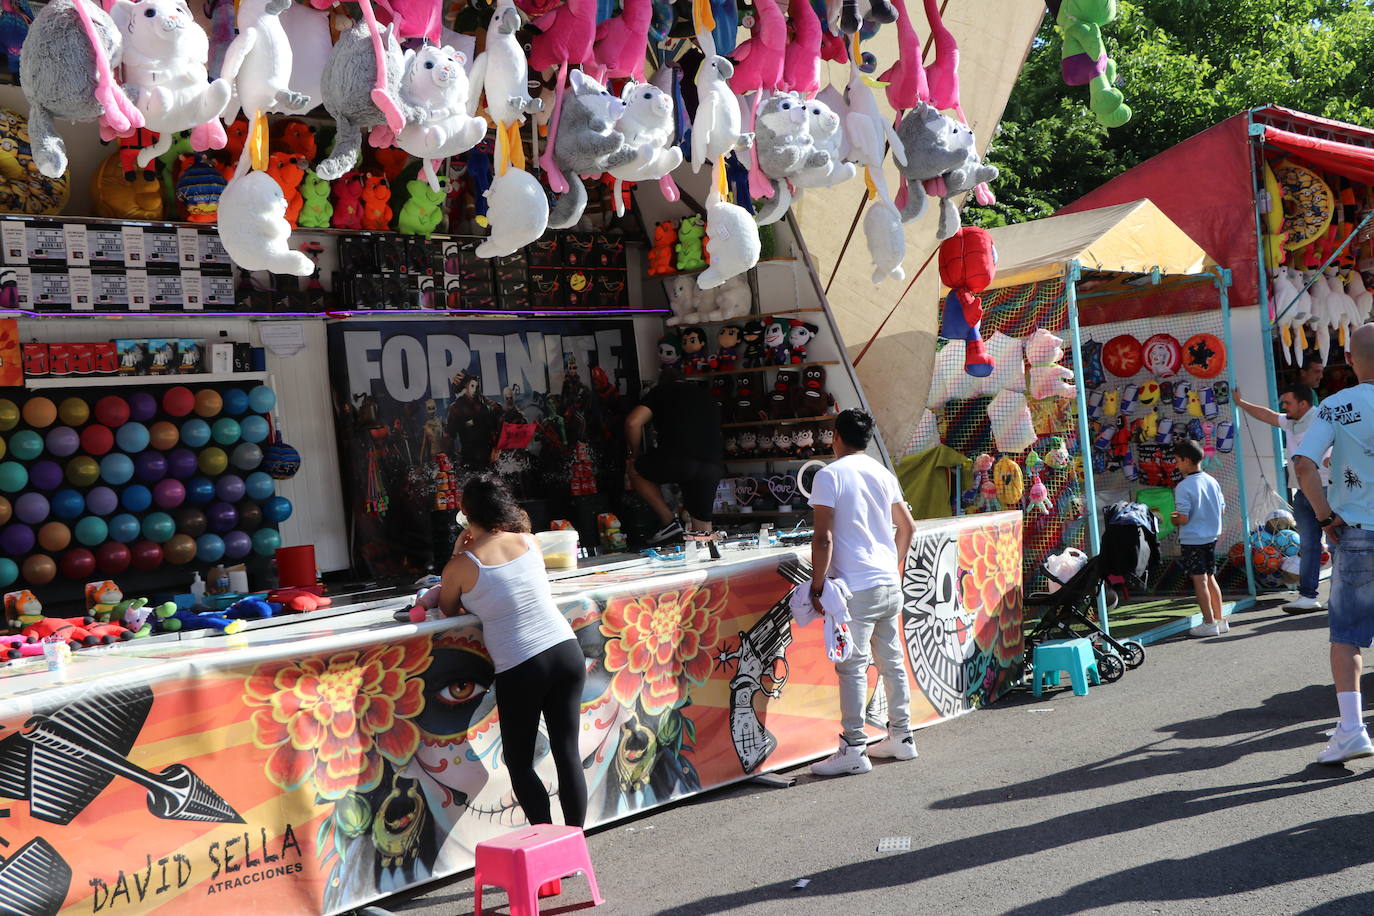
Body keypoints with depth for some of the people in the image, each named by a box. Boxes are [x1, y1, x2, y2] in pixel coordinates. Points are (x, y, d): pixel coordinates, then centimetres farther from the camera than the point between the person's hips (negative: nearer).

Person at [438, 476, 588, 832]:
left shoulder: (463, 565, -7)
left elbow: (449, 610, 12)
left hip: (519, 669, -4)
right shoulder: (529, 542, 4)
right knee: (568, 752, 10)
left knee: (519, 762, 13)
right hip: (566, 652, 4)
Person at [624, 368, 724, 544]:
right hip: (713, 466, 5)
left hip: (676, 460, -4)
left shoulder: (660, 391, 18)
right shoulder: (707, 395, 32)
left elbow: (633, 423, 5)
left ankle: (669, 521, 13)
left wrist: (635, 455, 20)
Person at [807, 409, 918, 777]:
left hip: (856, 588, -7)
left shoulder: (829, 475, -8)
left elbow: (824, 537, -15)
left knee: (852, 667, -4)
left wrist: (817, 585, -10)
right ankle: (901, 737, 24)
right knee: (892, 661, 15)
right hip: (890, 584, 7)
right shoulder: (883, 474, 12)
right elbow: (908, 526, 18)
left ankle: (854, 749, -2)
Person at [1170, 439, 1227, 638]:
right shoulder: (1212, 481, 4)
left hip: (1192, 540, -7)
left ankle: (1209, 623, -1)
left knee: (1199, 580, -2)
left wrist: (1172, 519, 0)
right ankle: (1220, 620, 21)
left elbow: (1183, 519, -20)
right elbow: (1222, 510, 10)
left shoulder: (1183, 487, -18)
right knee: (1210, 578, 16)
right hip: (1211, 537, 7)